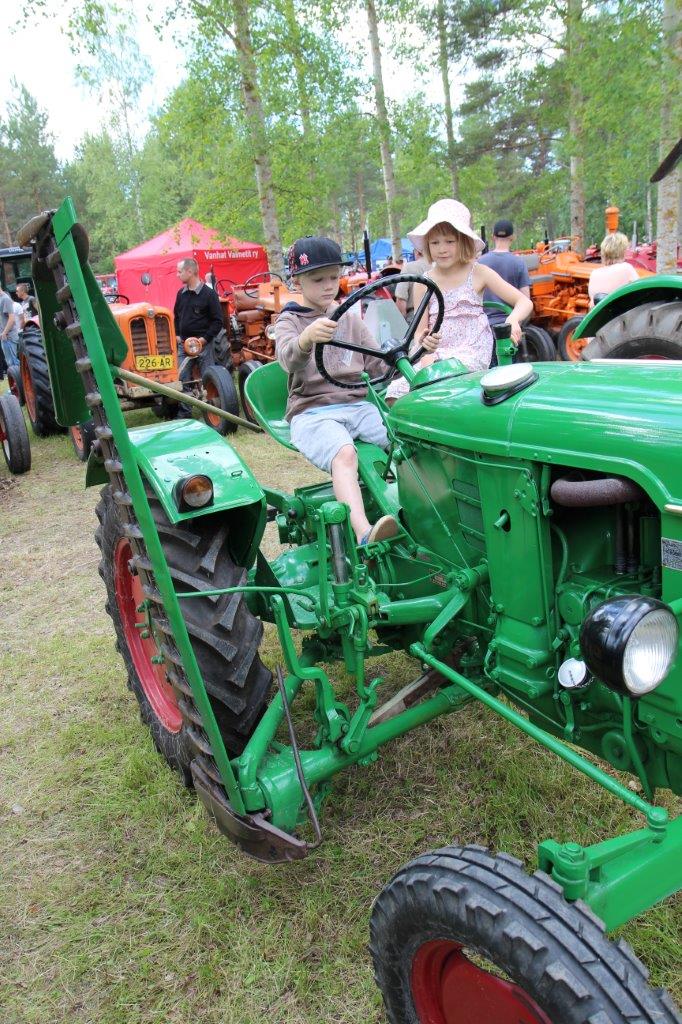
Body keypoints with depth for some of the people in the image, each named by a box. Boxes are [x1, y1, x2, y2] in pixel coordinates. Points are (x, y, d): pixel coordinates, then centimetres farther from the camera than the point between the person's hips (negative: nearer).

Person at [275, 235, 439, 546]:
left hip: (357, 406, 5)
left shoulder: (350, 320, 20)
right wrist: (306, 340, -44)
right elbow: (288, 357, -19)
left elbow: (379, 366, 19)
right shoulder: (289, 321, 5)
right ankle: (364, 533, -52)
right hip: (312, 412, -5)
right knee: (344, 453, -37)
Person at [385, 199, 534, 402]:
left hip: (473, 354, -2)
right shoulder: (424, 283, 9)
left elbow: (524, 302, 2)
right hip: (436, 355, 3)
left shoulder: (478, 273, 5)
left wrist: (513, 320, -21)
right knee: (396, 391, -22)